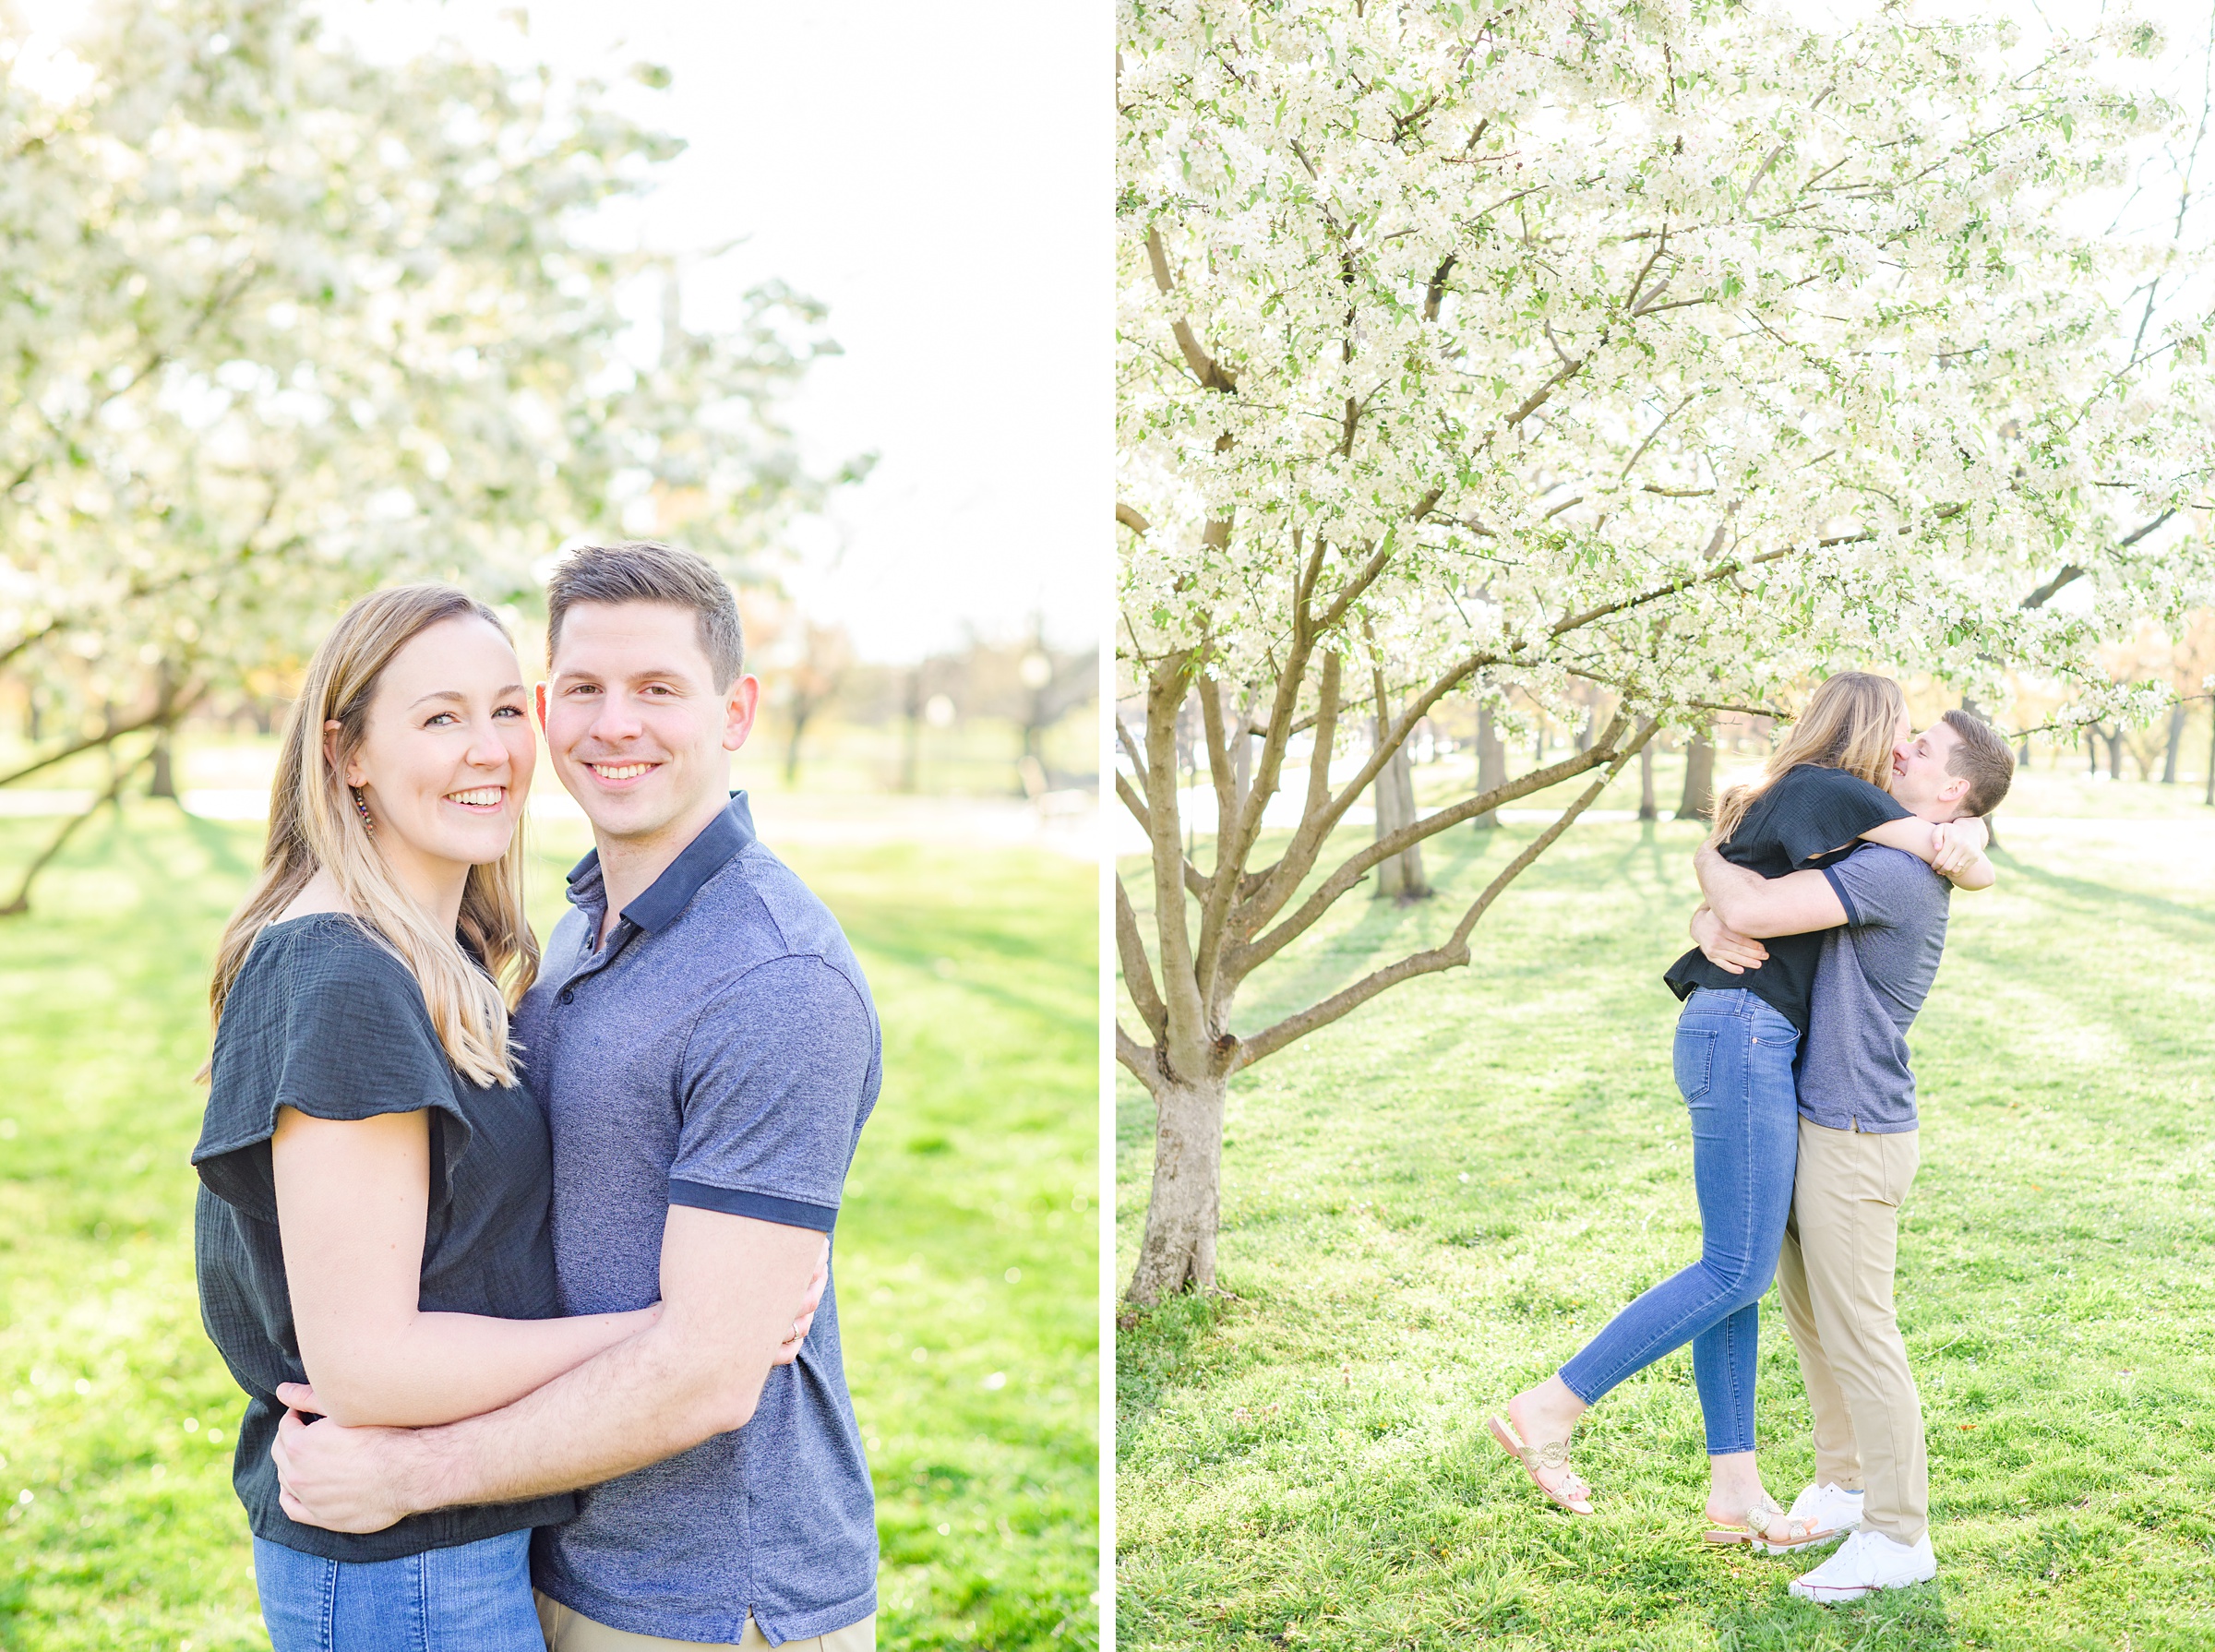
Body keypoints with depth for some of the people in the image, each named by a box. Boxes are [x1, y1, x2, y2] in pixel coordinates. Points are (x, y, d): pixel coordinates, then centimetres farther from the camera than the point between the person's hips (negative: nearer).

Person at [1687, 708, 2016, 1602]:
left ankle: (1897, 1535, 8)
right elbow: (1726, 915, 10)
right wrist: (1712, 931, -16)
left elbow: (1749, 907, -32)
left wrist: (1713, 859, -8)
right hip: (1812, 1123, 9)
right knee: (1809, 1313, 17)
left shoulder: (1891, 872, -22)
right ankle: (1845, 1485, 31)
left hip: (1853, 1138, -9)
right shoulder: (1859, 867, 11)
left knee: (1856, 1332, -2)